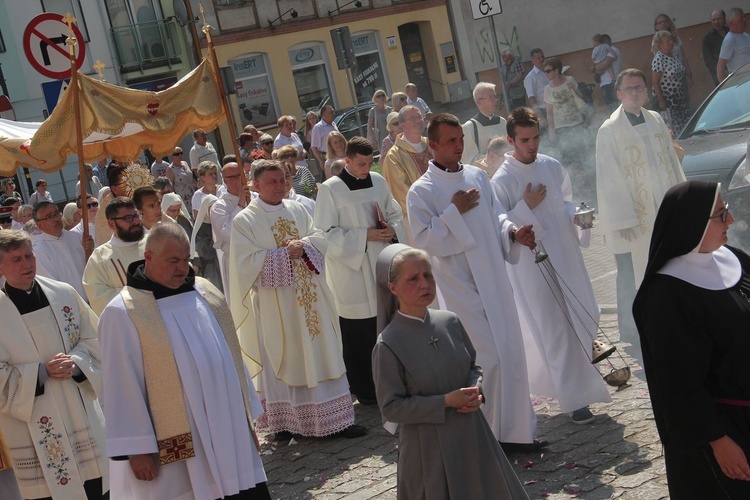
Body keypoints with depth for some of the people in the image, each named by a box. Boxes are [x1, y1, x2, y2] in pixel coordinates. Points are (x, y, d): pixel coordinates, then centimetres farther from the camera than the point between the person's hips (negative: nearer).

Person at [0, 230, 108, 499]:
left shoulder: (64, 293, 1)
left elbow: (93, 340, 6)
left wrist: (76, 363, -13)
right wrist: (42, 372, -18)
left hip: (83, 416, 3)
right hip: (36, 429, -3)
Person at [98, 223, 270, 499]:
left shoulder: (206, 292, 8)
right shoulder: (121, 313, -9)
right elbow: (122, 388, -10)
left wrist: (249, 412, 15)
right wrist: (137, 449, -11)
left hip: (231, 431, 5)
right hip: (176, 447, -5)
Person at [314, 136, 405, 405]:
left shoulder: (378, 182, 5)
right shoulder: (330, 189, -9)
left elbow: (395, 214, 14)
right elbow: (328, 233, -11)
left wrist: (392, 229, -9)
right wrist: (366, 235, -18)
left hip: (382, 264, 5)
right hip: (351, 268, -5)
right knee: (358, 332, 2)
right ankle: (365, 390, 14)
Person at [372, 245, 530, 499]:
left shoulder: (450, 322, -1)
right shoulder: (388, 344, -16)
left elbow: (474, 366, 13)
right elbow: (391, 408, -15)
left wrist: (476, 390, -9)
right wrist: (445, 401, -19)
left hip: (470, 433, 5)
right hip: (428, 445, -5)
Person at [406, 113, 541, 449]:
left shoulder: (477, 176, 8)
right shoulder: (421, 191, -9)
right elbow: (424, 240, -15)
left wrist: (513, 233, -1)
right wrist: (455, 211, -18)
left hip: (495, 279, 6)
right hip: (461, 287, -6)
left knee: (511, 353, 9)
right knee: (486, 359, -4)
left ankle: (515, 430, 23)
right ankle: (488, 434, 13)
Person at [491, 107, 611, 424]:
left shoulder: (552, 167, 4)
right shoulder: (501, 182, -12)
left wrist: (577, 216, -3)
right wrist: (526, 207, -19)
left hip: (566, 256, 6)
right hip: (531, 264, -6)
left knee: (584, 317, 13)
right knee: (555, 332, -1)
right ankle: (574, 399, 8)